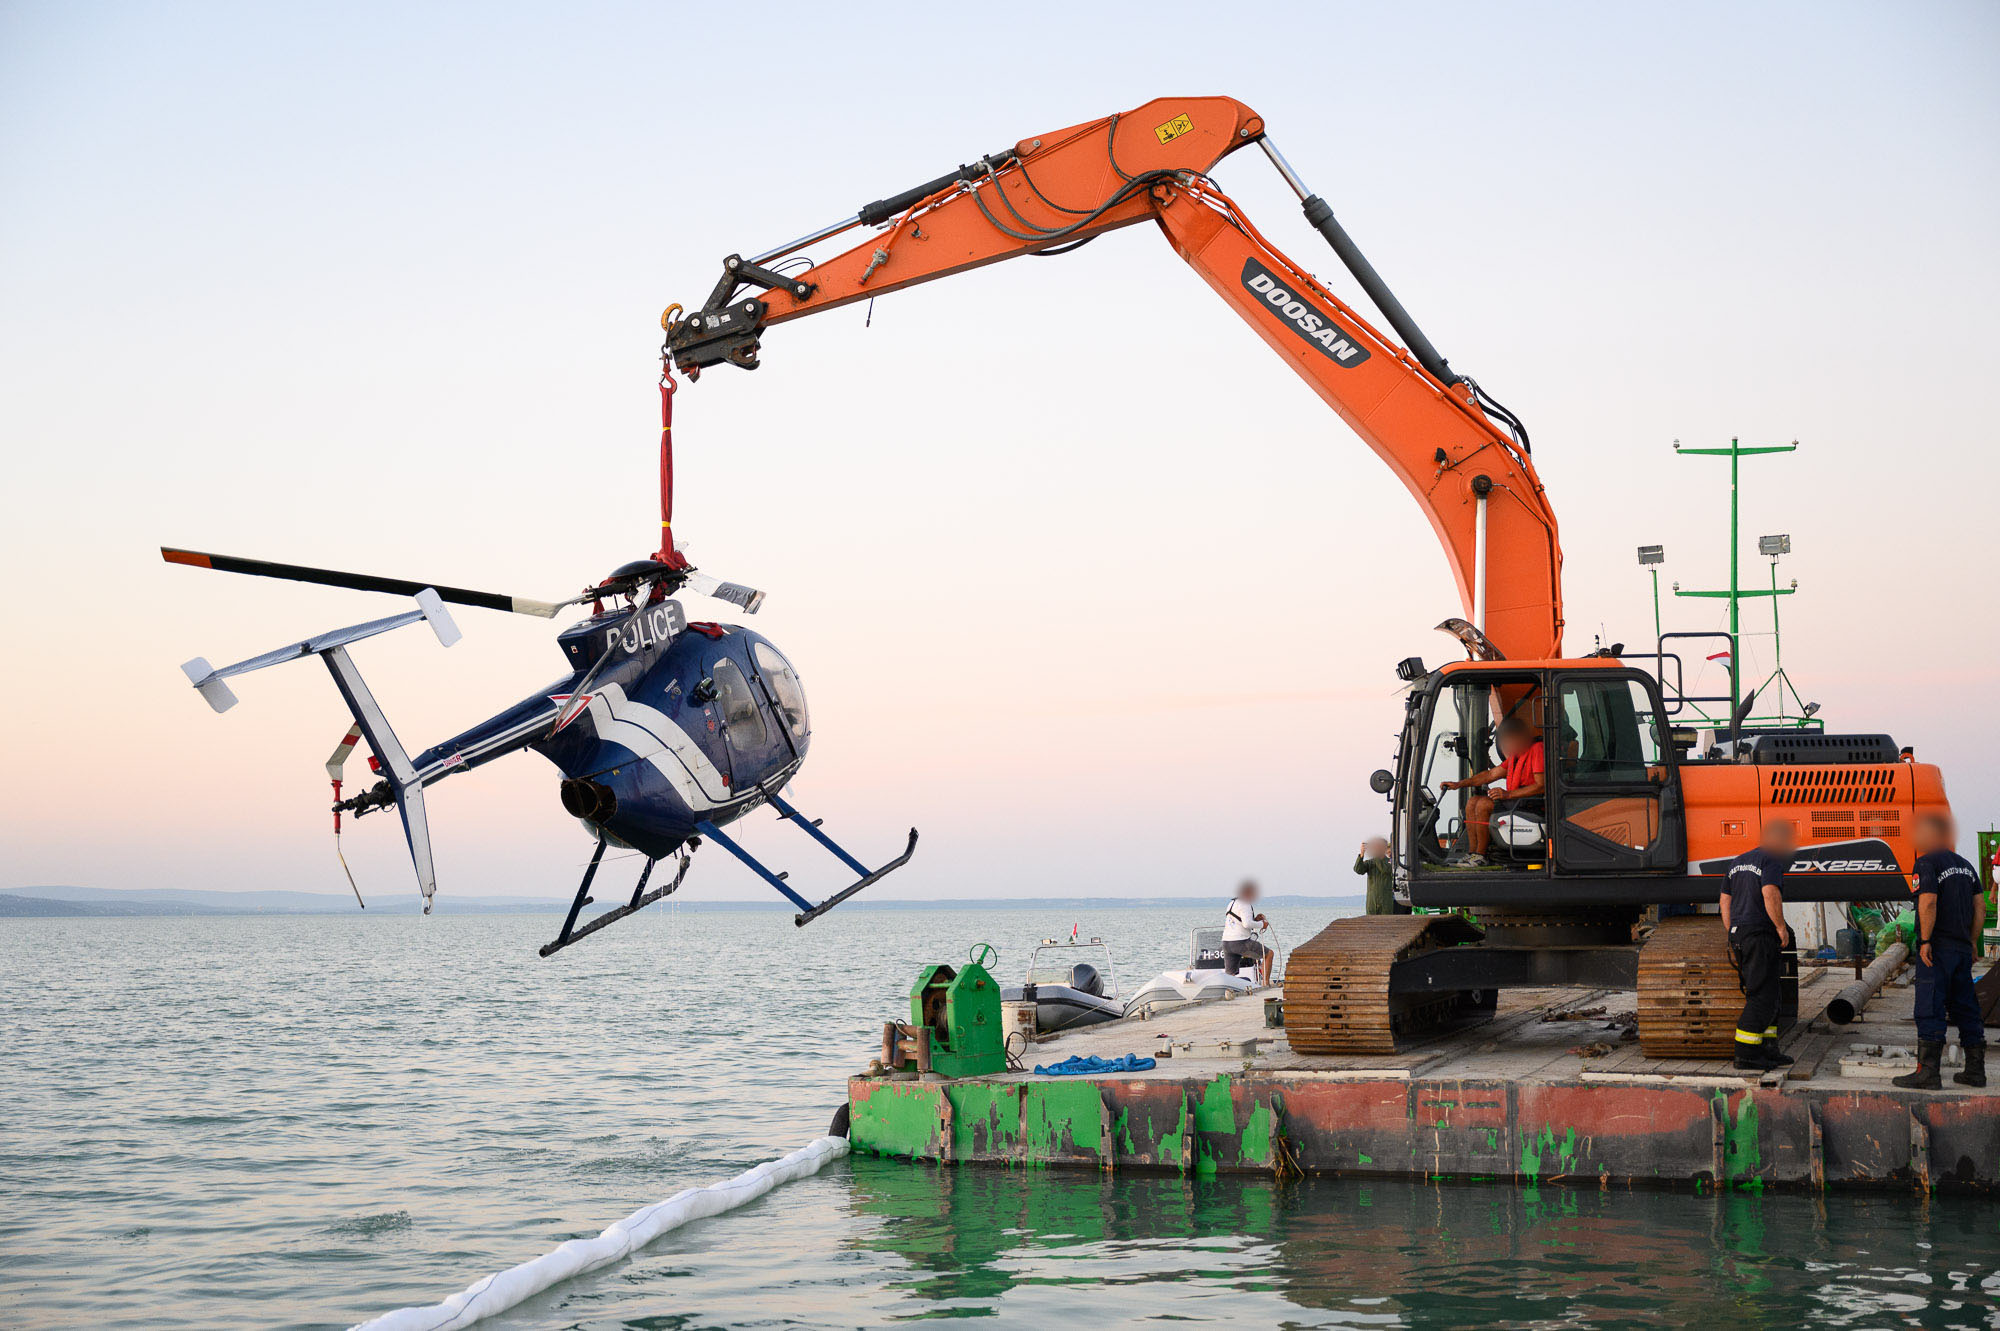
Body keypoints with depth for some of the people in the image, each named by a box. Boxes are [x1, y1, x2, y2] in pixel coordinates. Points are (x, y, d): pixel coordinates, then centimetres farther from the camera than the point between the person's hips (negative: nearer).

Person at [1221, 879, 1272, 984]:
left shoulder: (1232, 902, 20)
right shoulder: (1245, 904, -10)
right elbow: (1247, 924, -22)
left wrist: (1255, 919, 18)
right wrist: (1261, 924, -7)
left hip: (1226, 943, 8)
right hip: (1240, 942, -8)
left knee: (1229, 974, 13)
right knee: (1269, 954, 6)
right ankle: (1266, 983, 1)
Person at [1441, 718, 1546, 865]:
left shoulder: (1537, 749, -14)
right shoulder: (1516, 755, 16)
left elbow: (1541, 786, -21)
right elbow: (1491, 774, 22)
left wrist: (1508, 794, -23)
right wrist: (1458, 784, 16)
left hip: (1533, 802, -10)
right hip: (1514, 800, 10)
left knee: (1484, 804, -22)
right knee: (1472, 802, 2)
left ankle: (1481, 855, -16)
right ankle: (1472, 852, -6)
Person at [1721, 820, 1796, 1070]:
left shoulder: (1738, 862, 19)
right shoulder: (1772, 861, -7)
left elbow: (1725, 901, 20)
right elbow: (1770, 893, -23)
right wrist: (1781, 927, -14)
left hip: (1738, 934, 9)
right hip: (1760, 933, -9)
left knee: (1765, 995, 14)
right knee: (1763, 996, -7)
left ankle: (1767, 1050, 14)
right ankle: (1746, 1055, -10)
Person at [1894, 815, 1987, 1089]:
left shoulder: (1927, 862, -8)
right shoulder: (1965, 864, 16)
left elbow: (1928, 903, -20)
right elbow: (1980, 908, 14)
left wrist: (1925, 940, -17)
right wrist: (1969, 942, 18)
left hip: (1937, 948, -8)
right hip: (1962, 948, 8)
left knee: (1929, 1010, -6)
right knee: (1965, 1009, 13)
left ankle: (1927, 1072, -9)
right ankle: (1975, 1070, 15)